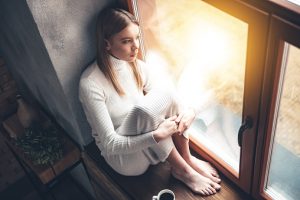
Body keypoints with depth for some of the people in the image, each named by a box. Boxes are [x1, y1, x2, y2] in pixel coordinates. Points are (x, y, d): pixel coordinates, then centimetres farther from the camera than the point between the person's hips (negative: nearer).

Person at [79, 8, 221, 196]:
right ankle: (182, 170, -13)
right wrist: (157, 135, -33)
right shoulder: (91, 83, -25)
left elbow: (162, 106, 3)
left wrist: (186, 111, -20)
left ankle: (187, 159, -6)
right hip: (124, 158, -5)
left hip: (149, 148, 5)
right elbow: (110, 144, -25)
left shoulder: (139, 67, -6)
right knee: (144, 109, -34)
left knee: (168, 96, -22)